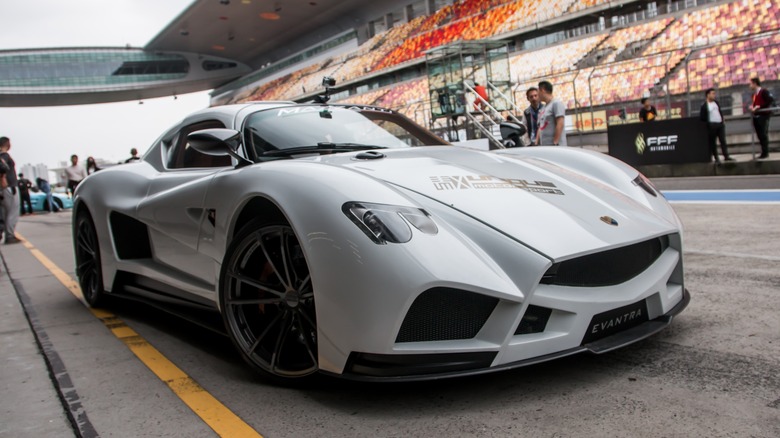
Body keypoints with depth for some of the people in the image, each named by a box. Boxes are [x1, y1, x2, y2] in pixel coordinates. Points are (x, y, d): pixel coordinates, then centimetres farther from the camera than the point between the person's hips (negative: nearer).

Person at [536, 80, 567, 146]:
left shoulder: (556, 103, -4)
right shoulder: (543, 108, 21)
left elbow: (560, 124, -14)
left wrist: (555, 143, -20)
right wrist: (536, 144, 13)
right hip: (544, 147, 8)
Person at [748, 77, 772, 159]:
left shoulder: (764, 91, -7)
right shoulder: (754, 94, 16)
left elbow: (769, 101, -15)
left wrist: (759, 107, -17)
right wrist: (752, 107, 2)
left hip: (763, 116, -8)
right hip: (756, 116, 8)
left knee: (763, 135, -7)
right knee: (760, 135, 7)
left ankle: (765, 152, -4)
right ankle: (764, 152, 13)